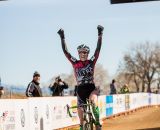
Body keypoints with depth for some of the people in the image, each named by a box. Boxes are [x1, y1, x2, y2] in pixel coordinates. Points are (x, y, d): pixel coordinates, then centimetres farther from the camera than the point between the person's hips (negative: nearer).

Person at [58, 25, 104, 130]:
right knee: (81, 111, 3)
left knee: (93, 101, -32)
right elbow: (65, 51, -4)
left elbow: (98, 49, -7)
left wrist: (100, 35, -12)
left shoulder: (91, 62, 0)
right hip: (80, 90, 2)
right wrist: (62, 38, -10)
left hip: (91, 88, -2)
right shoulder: (75, 63, 1)